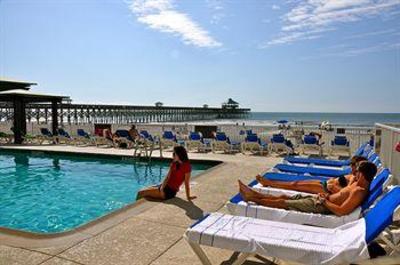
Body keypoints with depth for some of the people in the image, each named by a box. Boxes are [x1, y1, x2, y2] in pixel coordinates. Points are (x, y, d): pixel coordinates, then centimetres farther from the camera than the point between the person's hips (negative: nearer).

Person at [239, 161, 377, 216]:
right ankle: (254, 194, 20)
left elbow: (341, 211, -30)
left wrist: (324, 201, -17)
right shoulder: (357, 184, 8)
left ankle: (251, 198, 9)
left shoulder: (359, 191, -23)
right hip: (320, 199, 9)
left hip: (320, 206, -9)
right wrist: (327, 196, 2)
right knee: (285, 197, 11)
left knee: (282, 202, -2)